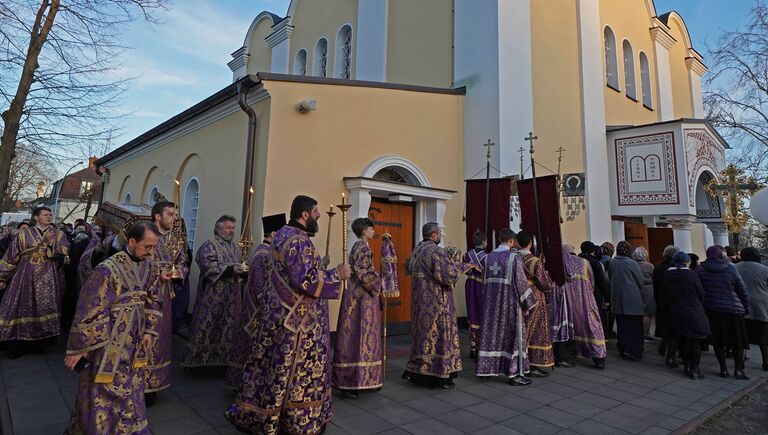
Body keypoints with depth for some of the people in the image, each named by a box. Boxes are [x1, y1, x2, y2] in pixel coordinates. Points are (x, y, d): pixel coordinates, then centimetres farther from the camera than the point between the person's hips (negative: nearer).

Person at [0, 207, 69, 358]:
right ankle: (17, 345, 11)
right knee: (21, 308, 1)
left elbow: (62, 254, -6)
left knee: (44, 309, 1)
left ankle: (40, 343, 11)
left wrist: (52, 242, -22)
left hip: (47, 278, 0)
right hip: (25, 277, 0)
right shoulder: (23, 234, 5)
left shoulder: (58, 235, 7)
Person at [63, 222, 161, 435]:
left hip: (134, 342, 6)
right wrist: (77, 348, -13)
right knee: (103, 394, 7)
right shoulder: (108, 269, -22)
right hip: (108, 343, -6)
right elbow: (89, 309, -18)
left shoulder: (149, 268, -1)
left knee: (130, 390, 20)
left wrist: (149, 330, 6)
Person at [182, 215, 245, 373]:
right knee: (207, 328, -1)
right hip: (213, 296, -7)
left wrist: (243, 271, 1)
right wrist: (231, 269, -25)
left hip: (231, 297, 7)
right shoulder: (209, 245, -7)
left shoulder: (236, 247, 15)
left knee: (227, 329, 10)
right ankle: (199, 362, 10)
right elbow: (209, 267, -19)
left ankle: (219, 363, 19)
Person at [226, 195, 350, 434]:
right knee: (297, 370, 5)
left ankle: (252, 414, 31)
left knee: (275, 366, 19)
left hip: (280, 313, 10)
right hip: (297, 318, -10)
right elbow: (304, 280, -27)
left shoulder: (282, 234, 10)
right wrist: (336, 274, -18)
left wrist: (321, 269, 19)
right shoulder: (299, 241, -21)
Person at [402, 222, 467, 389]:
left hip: (420, 299, 9)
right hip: (436, 301, -9)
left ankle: (416, 371, 23)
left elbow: (409, 267, 22)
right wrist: (459, 266, -7)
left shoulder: (417, 250, 9)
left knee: (423, 332, 16)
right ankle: (440, 376, 10)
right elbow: (447, 273, -25)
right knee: (438, 334, 1)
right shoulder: (436, 251, -18)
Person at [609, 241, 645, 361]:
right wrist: (640, 294, 15)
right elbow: (640, 281, -3)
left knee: (622, 326, 12)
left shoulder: (612, 263, -1)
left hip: (617, 300, 4)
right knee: (635, 327, 4)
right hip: (633, 300, -4)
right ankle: (635, 352, 5)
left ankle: (623, 350, 19)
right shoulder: (632, 264, -12)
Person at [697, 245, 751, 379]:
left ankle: (723, 369, 15)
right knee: (738, 340, 12)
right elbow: (742, 291, 0)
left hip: (711, 309, 1)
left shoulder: (699, 270, -4)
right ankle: (739, 369, 13)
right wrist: (747, 309, 9)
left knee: (718, 341, 9)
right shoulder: (731, 269, -5)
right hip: (732, 309, -1)